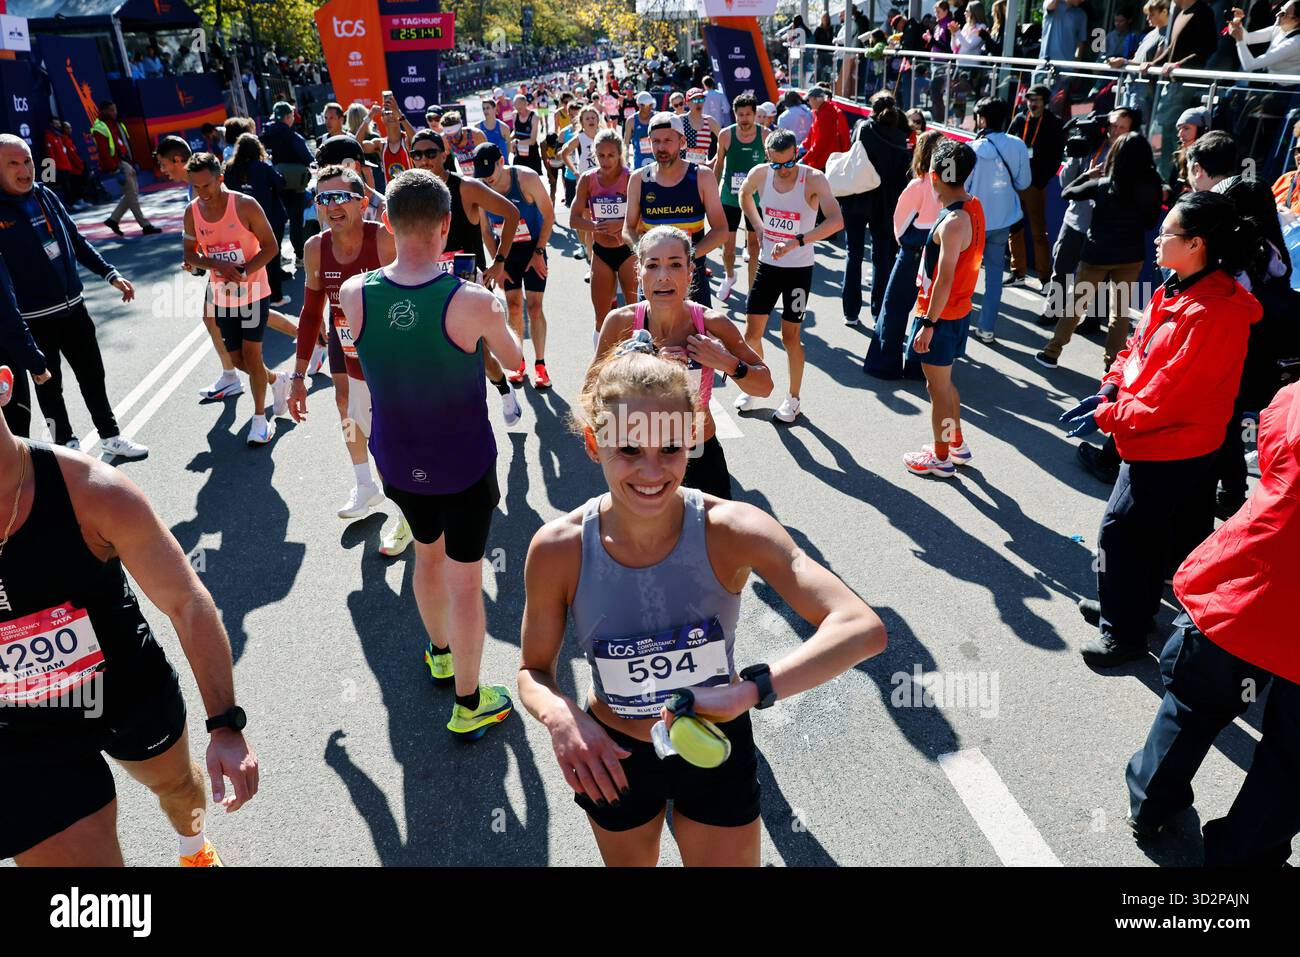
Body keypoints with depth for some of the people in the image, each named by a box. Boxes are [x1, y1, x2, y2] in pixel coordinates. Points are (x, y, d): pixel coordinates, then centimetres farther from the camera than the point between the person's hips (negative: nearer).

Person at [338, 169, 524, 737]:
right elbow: (514, 360, -3)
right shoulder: (473, 301, -24)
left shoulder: (353, 295, -14)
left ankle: (440, 654, 50)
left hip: (398, 462, 4)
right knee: (465, 579, 10)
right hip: (465, 463, -4)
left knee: (427, 555, 27)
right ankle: (469, 703, 24)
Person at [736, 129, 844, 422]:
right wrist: (759, 226, 7)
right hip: (767, 263, 4)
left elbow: (836, 221, -34)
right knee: (752, 331, 5)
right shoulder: (759, 174, -7)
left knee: (790, 335, 3)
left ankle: (793, 398, 19)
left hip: (799, 268, -4)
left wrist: (796, 241, -42)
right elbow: (744, 194, 18)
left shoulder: (813, 179, -20)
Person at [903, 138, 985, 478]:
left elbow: (944, 279, -26)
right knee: (944, 383, 22)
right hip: (958, 310, 9)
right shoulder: (972, 207, 4)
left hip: (941, 315, -9)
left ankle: (941, 459, 18)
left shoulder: (952, 223, -25)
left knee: (937, 387, 5)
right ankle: (957, 444, 36)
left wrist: (929, 324, -23)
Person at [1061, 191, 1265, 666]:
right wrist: (1111, 387, -4)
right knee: (1148, 530, 23)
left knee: (1121, 532, 0)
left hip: (1171, 448, -9)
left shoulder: (1215, 314, -27)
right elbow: (1139, 345, 12)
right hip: (1153, 437, 9)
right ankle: (1131, 605, 42)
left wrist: (1105, 417, -17)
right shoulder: (1176, 289, 3)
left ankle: (1124, 634, 17)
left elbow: (1168, 396, -25)